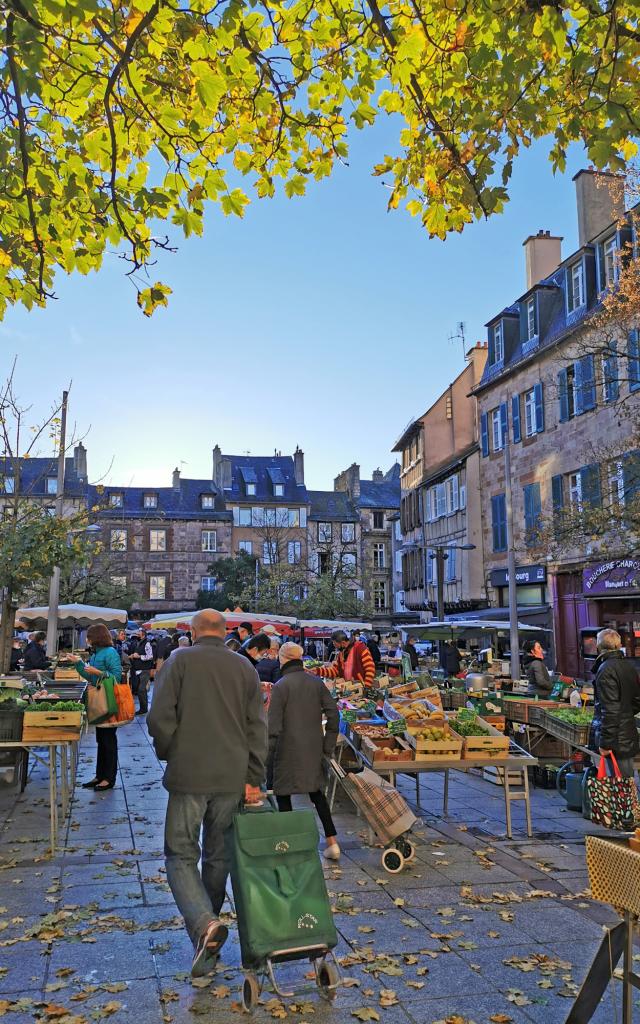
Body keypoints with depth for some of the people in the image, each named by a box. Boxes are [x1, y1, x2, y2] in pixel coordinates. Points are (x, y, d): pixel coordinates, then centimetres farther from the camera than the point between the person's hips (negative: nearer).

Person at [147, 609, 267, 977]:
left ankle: (204, 923, -16)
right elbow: (257, 727, 3)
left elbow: (160, 718, -10)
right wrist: (254, 780, 6)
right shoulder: (245, 667, 7)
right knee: (218, 856, 17)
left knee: (181, 854, 6)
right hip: (232, 778, 4)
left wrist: (168, 755, 8)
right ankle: (208, 942, 28)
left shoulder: (180, 660, -3)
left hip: (188, 776, -3)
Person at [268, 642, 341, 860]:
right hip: (313, 749, 5)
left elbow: (274, 726, -14)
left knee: (283, 795, 10)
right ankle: (332, 842, 15)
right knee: (317, 792, 18)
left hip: (288, 750, -5)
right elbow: (333, 715, 1)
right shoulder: (317, 683, 2)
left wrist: (268, 757, -8)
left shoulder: (281, 686, -12)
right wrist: (328, 747, 9)